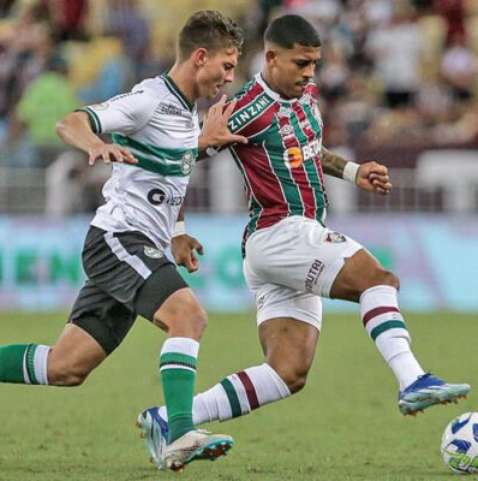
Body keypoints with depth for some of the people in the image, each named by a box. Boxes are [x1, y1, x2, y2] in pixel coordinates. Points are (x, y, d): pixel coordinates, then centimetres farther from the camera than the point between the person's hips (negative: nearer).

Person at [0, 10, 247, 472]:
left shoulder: (185, 110, 16)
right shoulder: (149, 99, -13)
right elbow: (70, 124, -24)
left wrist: (204, 140, 23)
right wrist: (96, 145, -44)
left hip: (141, 249, 9)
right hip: (120, 238, -9)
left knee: (66, 367, 5)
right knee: (188, 314, -28)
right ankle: (180, 435, -36)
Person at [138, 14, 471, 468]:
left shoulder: (306, 95, 13)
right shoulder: (250, 110, -14)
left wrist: (351, 170, 17)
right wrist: (177, 232, -7)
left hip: (298, 243, 9)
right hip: (278, 234, -9)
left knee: (288, 374, 0)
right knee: (378, 278, -22)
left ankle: (169, 420, 1)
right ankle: (412, 382, -32)